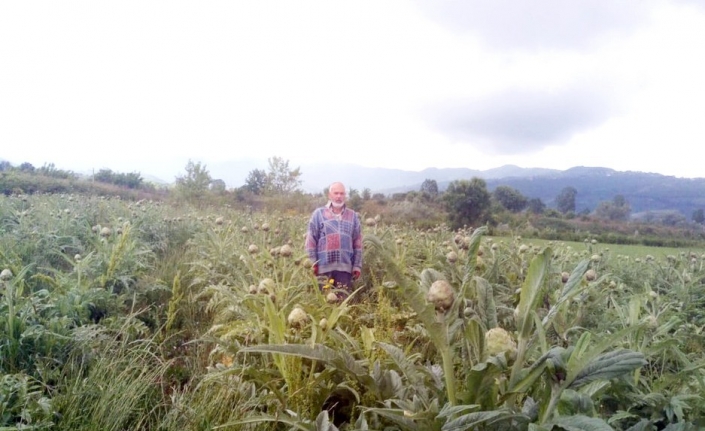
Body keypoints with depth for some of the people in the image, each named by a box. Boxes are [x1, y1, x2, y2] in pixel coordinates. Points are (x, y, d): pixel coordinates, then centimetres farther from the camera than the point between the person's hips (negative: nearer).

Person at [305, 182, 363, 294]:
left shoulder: (353, 216, 11)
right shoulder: (318, 214, 3)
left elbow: (358, 242, 12)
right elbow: (311, 240, 2)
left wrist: (357, 265, 8)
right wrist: (313, 263, -3)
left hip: (344, 267, 2)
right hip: (324, 266, -1)